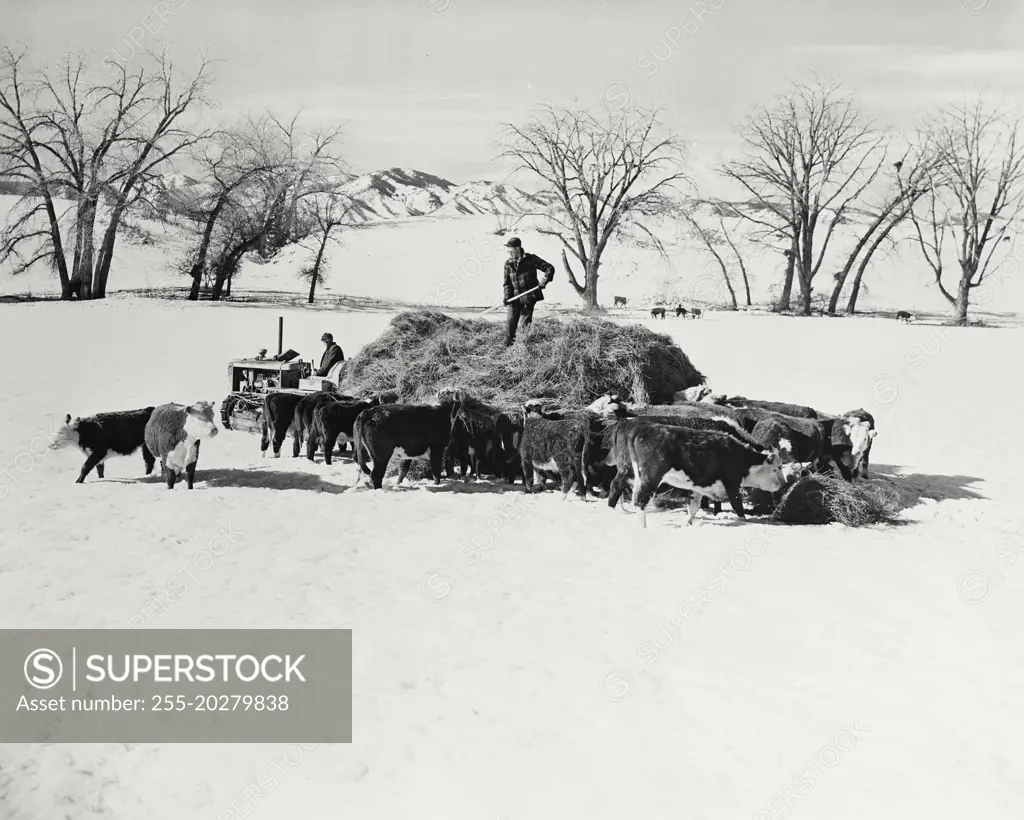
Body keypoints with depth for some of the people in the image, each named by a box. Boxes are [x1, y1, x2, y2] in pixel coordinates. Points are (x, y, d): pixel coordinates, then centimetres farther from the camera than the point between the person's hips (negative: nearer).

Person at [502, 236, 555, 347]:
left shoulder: (531, 259, -3)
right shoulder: (508, 263, 8)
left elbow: (549, 267, -1)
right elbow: (507, 283, 11)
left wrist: (545, 279, -19)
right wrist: (507, 296, -4)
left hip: (528, 297, -4)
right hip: (515, 299, 4)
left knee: (525, 323, -4)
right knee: (510, 323, -1)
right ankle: (508, 347, 7)